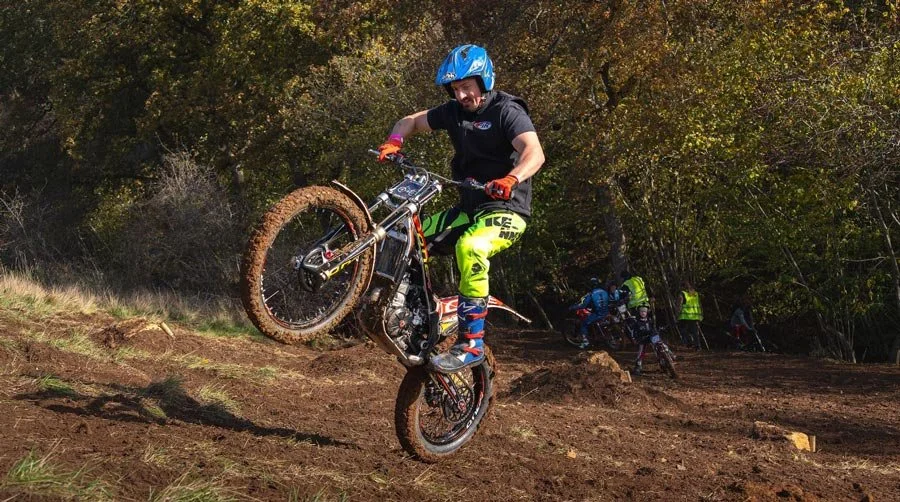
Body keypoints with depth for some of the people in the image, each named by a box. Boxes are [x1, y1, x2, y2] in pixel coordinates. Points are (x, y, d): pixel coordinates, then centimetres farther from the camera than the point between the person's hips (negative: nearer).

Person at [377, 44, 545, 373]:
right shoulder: (454, 111, 8)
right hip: (468, 209, 8)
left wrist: (511, 179, -46)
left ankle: (472, 344, -33)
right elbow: (411, 121, 18)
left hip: (506, 209, -8)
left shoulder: (507, 111, -12)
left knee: (469, 248, -37)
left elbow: (534, 153, -26)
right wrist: (394, 141, -5)